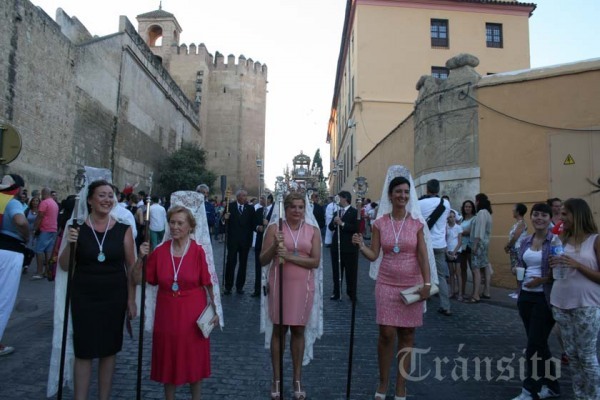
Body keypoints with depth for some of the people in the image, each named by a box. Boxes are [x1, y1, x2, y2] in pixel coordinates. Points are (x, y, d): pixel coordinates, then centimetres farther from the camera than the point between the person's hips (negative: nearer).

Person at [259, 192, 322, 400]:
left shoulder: (313, 230, 2)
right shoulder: (274, 228, -2)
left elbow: (315, 261, -6)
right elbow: (263, 260, -2)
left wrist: (290, 256, -16)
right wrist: (274, 246, -20)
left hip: (303, 285, 1)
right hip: (279, 283, -1)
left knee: (299, 330, 10)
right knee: (279, 330, 8)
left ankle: (297, 379, 23)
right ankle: (276, 379, 21)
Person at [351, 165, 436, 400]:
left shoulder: (417, 223, -1)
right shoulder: (380, 223, -1)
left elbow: (423, 255, -5)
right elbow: (374, 255, -2)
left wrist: (426, 283, -16)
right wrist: (361, 246, -22)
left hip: (411, 285, 0)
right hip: (386, 284, 0)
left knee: (407, 335, 7)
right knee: (386, 334, 0)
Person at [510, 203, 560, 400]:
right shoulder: (525, 241, 9)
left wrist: (542, 280, -20)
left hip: (545, 299, -6)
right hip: (526, 296, 6)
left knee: (534, 346, -2)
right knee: (539, 344, 16)